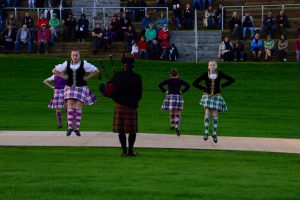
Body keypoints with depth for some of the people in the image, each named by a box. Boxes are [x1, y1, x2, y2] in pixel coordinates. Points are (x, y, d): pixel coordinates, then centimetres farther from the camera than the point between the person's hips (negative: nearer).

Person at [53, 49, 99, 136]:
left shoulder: (84, 64, -4)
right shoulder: (66, 64, 3)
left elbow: (96, 71, 0)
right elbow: (55, 70, 13)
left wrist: (86, 77, -5)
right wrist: (64, 76, 2)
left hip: (81, 88, -1)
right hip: (70, 88, 1)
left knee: (78, 108, -4)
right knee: (70, 107, -9)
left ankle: (77, 128, 4)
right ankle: (70, 127, -8)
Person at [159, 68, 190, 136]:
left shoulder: (168, 80, 4)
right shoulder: (180, 81, 1)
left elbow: (160, 85, -5)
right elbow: (188, 86, -7)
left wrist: (165, 91, 2)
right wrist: (182, 91, -1)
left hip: (170, 97, 2)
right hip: (178, 97, -2)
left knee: (172, 112, 21)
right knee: (177, 113, 0)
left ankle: (172, 125, 33)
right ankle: (177, 126, -18)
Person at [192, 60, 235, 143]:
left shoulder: (219, 74, -6)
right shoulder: (205, 74, -7)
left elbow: (232, 80, 1)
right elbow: (194, 83, -4)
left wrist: (222, 86, -4)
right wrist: (203, 88, -9)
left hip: (216, 96, 0)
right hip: (207, 96, 0)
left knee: (215, 115, -2)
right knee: (207, 115, -8)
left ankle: (214, 134, 7)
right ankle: (206, 133, -1)